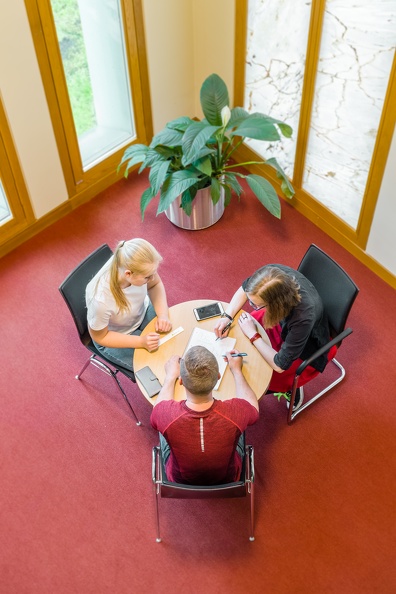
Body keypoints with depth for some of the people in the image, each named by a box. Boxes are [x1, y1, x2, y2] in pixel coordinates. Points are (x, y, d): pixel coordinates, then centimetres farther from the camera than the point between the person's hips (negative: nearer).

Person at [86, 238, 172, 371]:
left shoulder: (140, 265, -30)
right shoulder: (100, 299, -41)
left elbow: (155, 285, -6)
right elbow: (100, 337, -22)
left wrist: (163, 314, -22)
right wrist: (141, 342, -30)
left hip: (143, 312, 5)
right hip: (113, 337, -5)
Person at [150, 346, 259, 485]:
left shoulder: (167, 415, -37)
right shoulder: (235, 413, -37)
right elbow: (253, 405, -9)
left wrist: (171, 375, 5)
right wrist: (236, 370, 3)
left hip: (180, 482, 0)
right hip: (227, 480, 0)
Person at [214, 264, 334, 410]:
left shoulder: (304, 316, -45)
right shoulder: (272, 273, -32)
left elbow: (280, 365, -33)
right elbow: (243, 289, -8)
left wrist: (253, 335, -26)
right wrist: (227, 317, -21)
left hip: (305, 348, -5)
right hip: (283, 320, 6)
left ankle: (291, 387, 19)